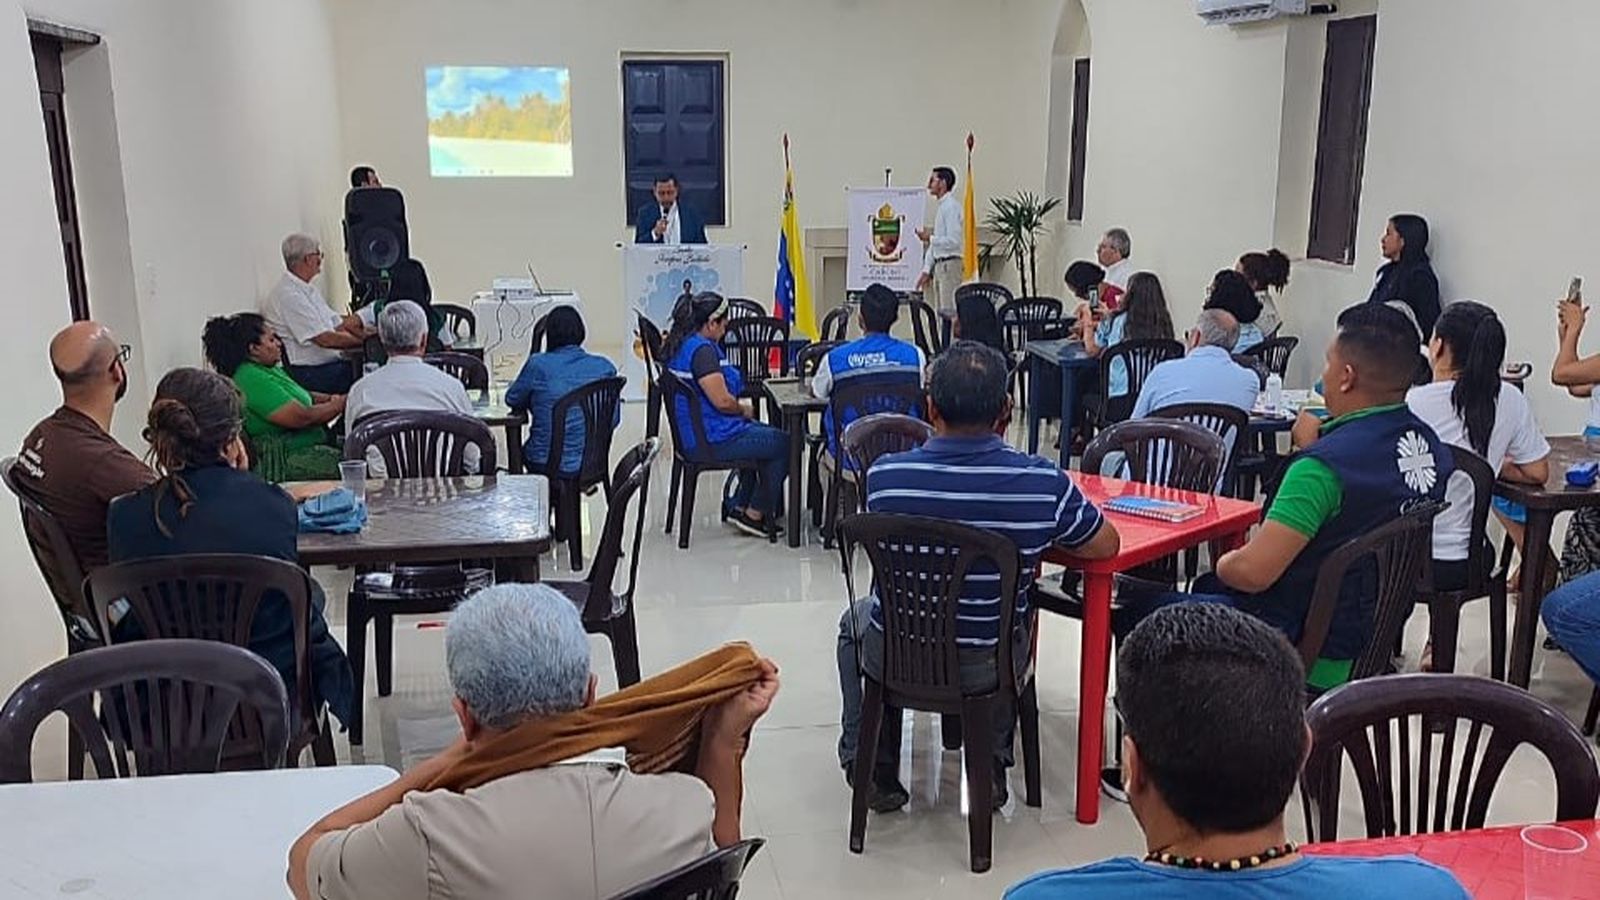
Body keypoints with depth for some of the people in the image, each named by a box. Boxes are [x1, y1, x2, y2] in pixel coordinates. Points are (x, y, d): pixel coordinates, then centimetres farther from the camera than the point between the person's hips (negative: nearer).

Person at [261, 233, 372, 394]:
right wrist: (365, 341, -12)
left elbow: (339, 325, 16)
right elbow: (326, 339, -19)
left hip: (330, 363, 10)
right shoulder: (288, 295, -15)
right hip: (307, 374, -10)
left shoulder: (308, 290, 18)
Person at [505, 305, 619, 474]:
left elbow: (512, 400, 5)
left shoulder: (538, 364, -11)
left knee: (523, 449, 32)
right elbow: (613, 419, 3)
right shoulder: (604, 367, -4)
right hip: (592, 463, 3)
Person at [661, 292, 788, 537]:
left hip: (692, 433, 11)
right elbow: (722, 401, -28)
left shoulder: (678, 344, 8)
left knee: (765, 433, 28)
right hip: (711, 441, -11)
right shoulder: (702, 349, -24)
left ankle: (737, 506, 27)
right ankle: (754, 515, 9)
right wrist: (743, 410, -7)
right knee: (783, 443, 2)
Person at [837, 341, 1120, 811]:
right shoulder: (1043, 483, -20)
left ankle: (870, 767, 35)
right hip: (987, 668, 1)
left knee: (857, 617, 36)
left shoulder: (884, 475, -19)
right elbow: (1106, 546, -2)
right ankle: (991, 765, 35)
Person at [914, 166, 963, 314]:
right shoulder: (940, 206, 17)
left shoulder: (951, 206, -12)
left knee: (949, 311, -9)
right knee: (941, 311, 10)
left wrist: (930, 238, -13)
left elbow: (954, 241, -20)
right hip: (939, 265, 9)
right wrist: (926, 270, 17)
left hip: (949, 265, -9)